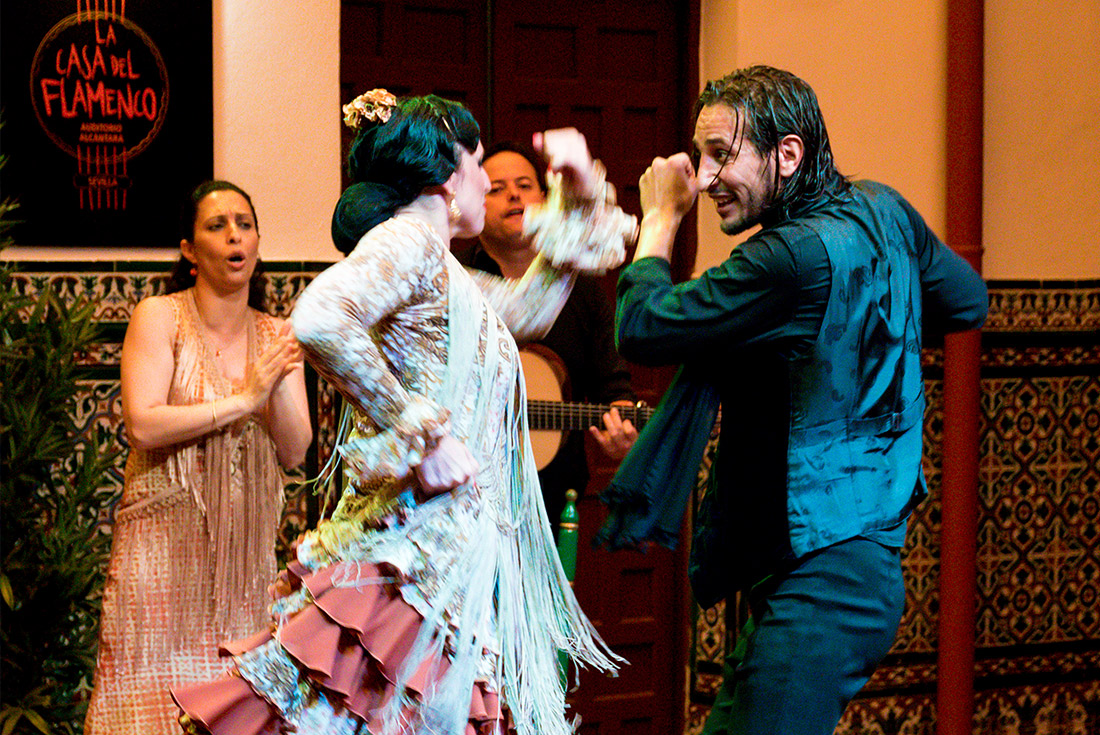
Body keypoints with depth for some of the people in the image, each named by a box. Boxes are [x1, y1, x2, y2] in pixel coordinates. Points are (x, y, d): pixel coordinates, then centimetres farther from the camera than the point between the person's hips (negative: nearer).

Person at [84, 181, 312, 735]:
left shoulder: (275, 335, 9)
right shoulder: (159, 317, -4)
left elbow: (294, 452, 4)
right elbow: (143, 426, -16)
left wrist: (279, 385, -14)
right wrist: (244, 399, -16)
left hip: (245, 542, 4)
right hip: (164, 538, -4)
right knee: (157, 689, -6)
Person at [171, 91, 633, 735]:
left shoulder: (439, 268, 20)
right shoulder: (408, 237, -9)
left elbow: (529, 310, 38)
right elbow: (319, 320, -28)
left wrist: (578, 201, 29)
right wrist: (422, 433, -21)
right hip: (426, 544, -10)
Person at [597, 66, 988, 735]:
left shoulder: (796, 256, -20)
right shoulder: (882, 210, 8)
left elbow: (641, 331, -15)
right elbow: (968, 302, 25)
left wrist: (661, 217, 0)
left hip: (821, 584, -10)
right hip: (864, 559, 10)